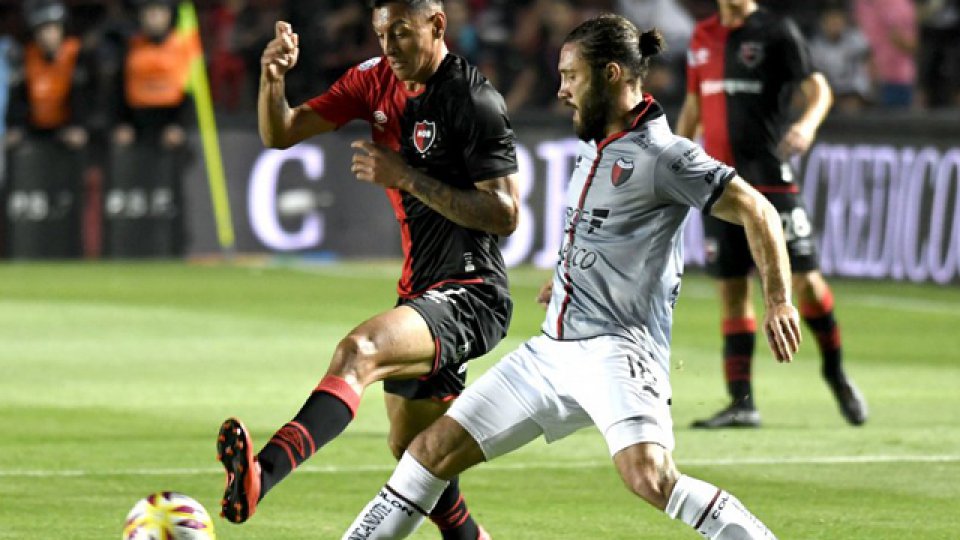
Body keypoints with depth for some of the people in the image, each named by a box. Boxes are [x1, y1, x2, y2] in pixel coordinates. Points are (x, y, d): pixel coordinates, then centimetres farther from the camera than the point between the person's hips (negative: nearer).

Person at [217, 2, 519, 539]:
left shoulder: (475, 101, -14)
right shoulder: (376, 81, 8)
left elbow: (505, 216, -17)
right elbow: (280, 133, 7)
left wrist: (407, 177, -20)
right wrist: (273, 79, -14)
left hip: (471, 294, -9)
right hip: (422, 291, 9)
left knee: (358, 350, -33)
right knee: (411, 450, 19)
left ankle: (259, 479, -52)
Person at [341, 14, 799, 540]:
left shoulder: (661, 155, -11)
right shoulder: (593, 147, 15)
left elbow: (758, 212, -12)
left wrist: (779, 301, -20)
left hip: (617, 348, -9)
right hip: (551, 350, 9)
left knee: (650, 477, -33)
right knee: (433, 451, 8)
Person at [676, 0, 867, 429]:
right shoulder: (702, 38, 14)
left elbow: (818, 87, -9)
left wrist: (807, 123, -29)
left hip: (770, 178, -4)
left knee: (804, 278, -7)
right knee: (731, 290, 2)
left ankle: (835, 371, 16)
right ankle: (742, 403, 4)